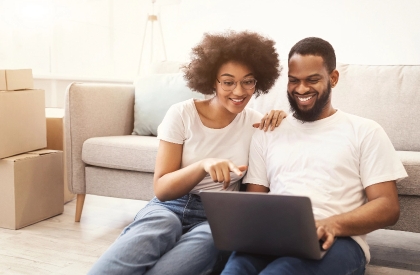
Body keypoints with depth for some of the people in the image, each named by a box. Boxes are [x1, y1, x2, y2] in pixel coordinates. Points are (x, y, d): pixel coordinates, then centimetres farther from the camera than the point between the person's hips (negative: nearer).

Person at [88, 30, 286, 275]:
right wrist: (204, 165, -27)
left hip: (217, 217, 2)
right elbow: (161, 189, -7)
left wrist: (280, 125, -6)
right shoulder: (182, 114, -5)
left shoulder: (255, 122, 3)